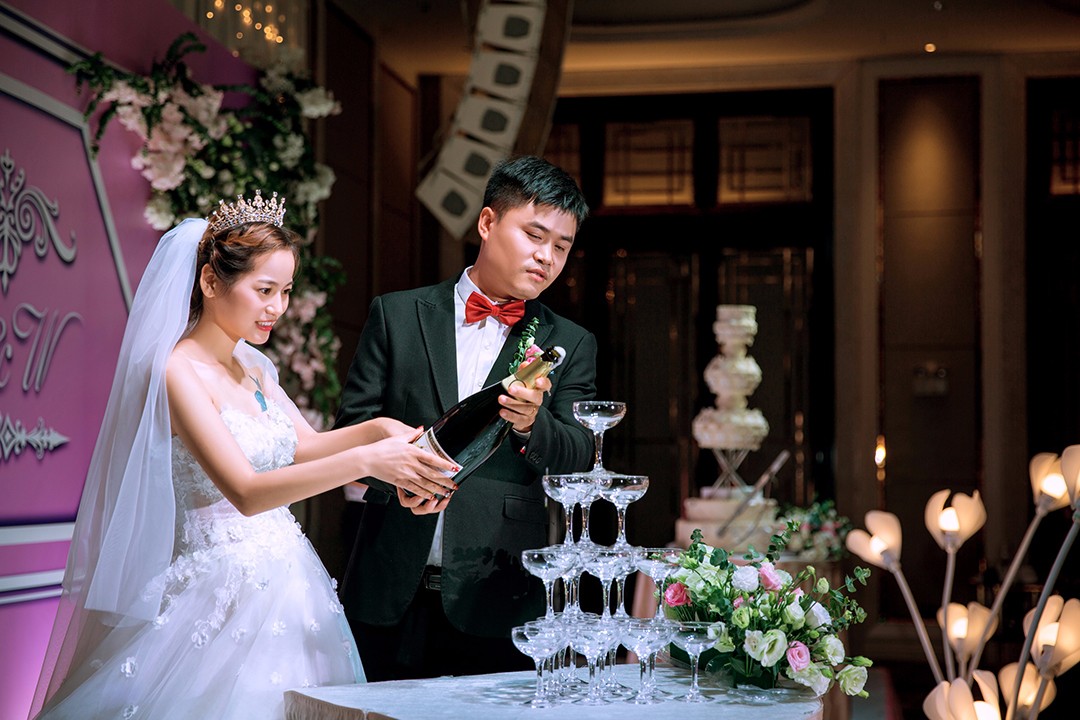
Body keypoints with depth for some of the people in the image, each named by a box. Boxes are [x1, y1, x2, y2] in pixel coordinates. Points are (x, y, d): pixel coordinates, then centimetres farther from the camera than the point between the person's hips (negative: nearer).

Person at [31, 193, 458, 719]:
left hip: (284, 585, 8)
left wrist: (379, 430, -4)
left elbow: (304, 445, 15)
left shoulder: (251, 367, 9)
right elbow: (246, 491, -24)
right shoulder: (177, 373, -16)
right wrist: (366, 461, -31)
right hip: (225, 595, -8)